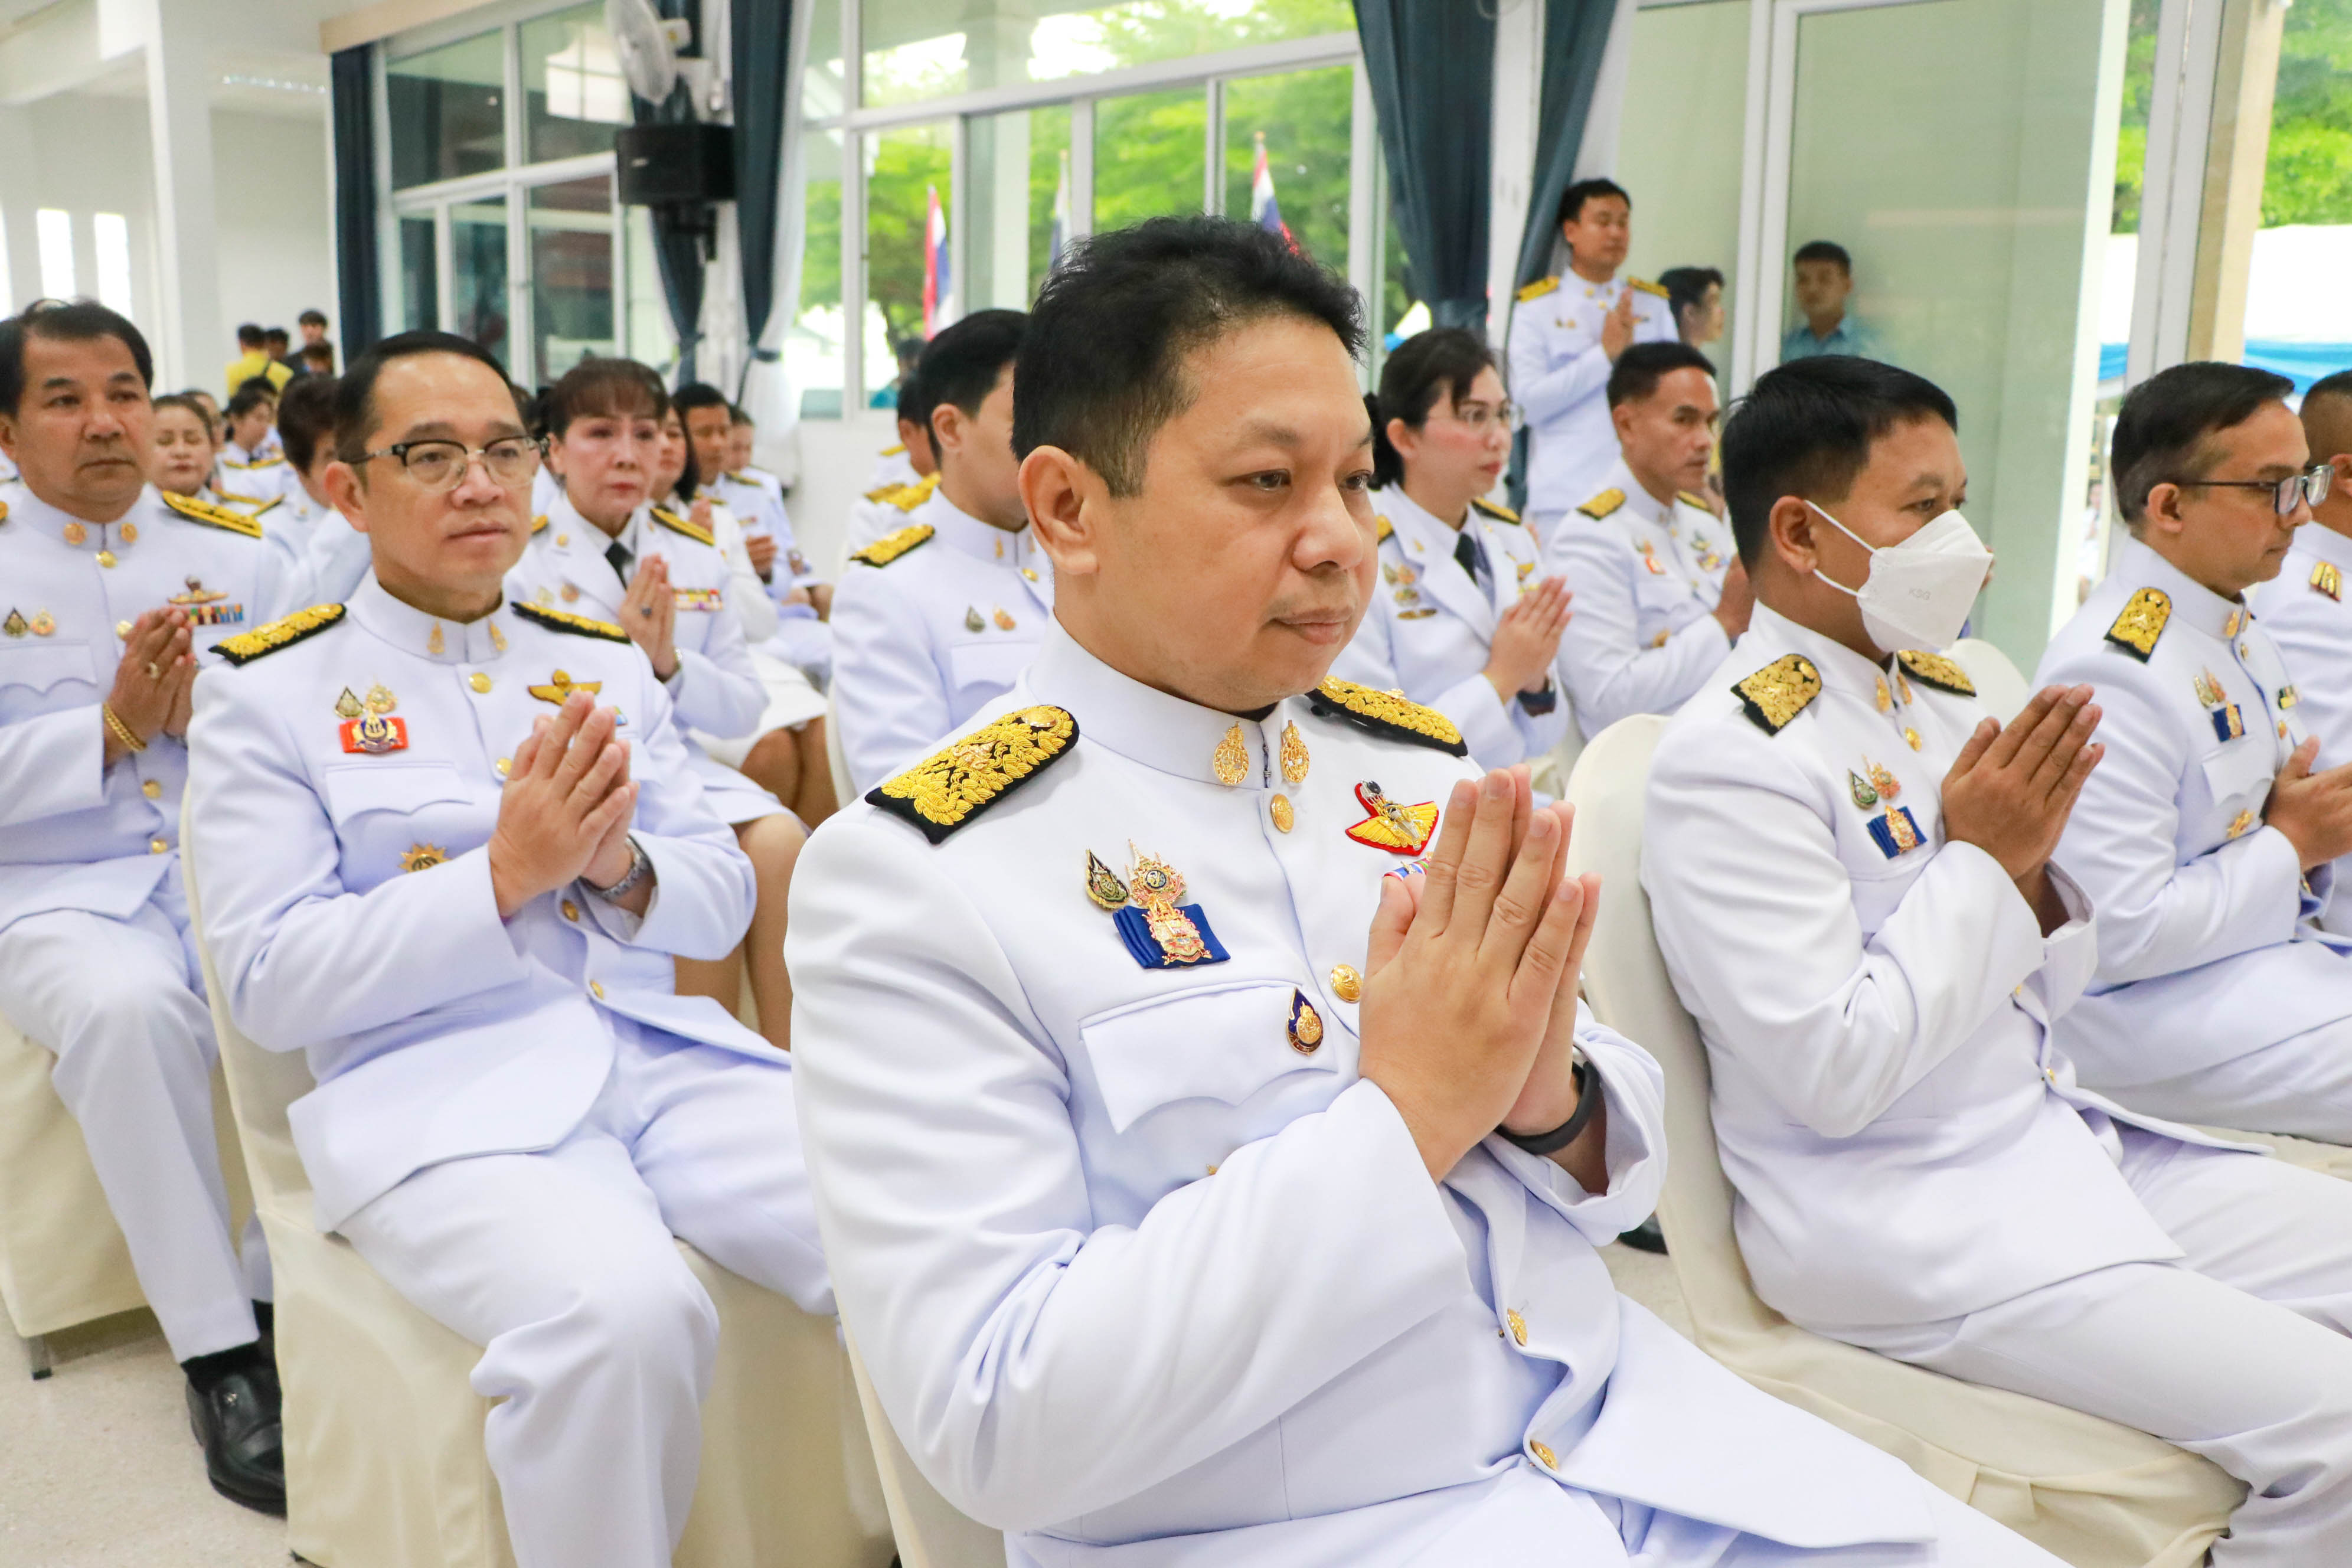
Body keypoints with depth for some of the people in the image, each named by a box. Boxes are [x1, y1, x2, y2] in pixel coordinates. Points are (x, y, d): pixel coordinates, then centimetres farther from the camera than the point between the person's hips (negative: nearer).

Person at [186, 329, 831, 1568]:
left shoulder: (607, 663, 15)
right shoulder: (268, 691, 4)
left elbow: (723, 904, 13)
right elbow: (271, 986, -3)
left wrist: (621, 864, -10)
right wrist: (504, 874, -15)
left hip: (664, 1054, 4)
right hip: (443, 1094, -4)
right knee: (619, 1314, -36)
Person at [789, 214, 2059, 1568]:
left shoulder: (1419, 769, 5)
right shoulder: (912, 877, -11)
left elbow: (1624, 1160, 11)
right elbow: (999, 1422, -16)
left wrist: (1549, 1096, -11)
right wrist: (1403, 1112, -19)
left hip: (1620, 1432, 6)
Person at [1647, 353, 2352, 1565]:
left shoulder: (1937, 693, 8)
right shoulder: (1730, 760, -17)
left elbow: (2039, 995, 15)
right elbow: (1834, 1074, -22)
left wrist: (2031, 867, -6)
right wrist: (1980, 859, -15)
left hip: (2063, 1141, 9)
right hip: (1898, 1223, -9)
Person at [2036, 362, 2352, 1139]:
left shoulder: (2241, 630, 9)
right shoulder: (2111, 675, -23)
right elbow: (2121, 936, -25)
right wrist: (2290, 843, -14)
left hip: (2275, 947, 10)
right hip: (2159, 1009, -10)